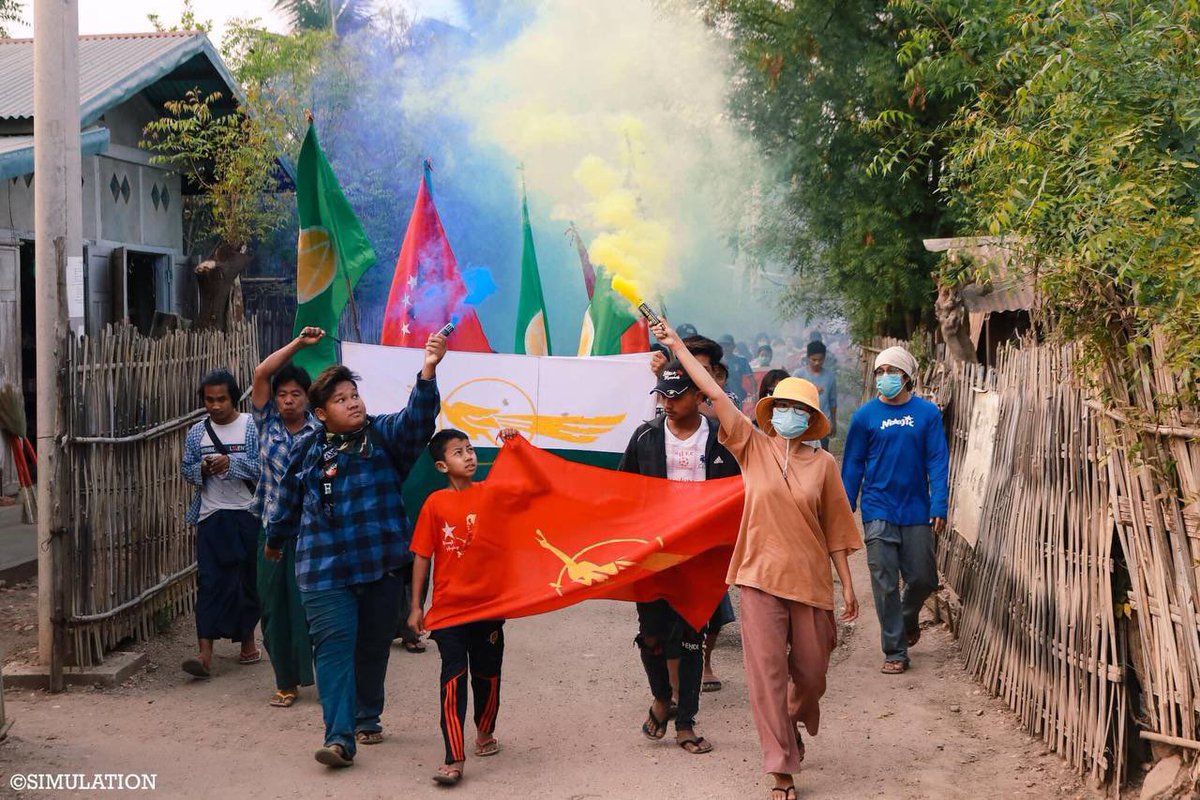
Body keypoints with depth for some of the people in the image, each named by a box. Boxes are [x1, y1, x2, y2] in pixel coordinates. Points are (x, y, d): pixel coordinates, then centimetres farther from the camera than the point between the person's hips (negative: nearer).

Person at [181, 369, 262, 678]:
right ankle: (205, 653, -12)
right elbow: (187, 471, 12)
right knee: (210, 582, -6)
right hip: (211, 516, 2)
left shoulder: (252, 427, -2)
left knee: (248, 580, 8)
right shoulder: (197, 432, 8)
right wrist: (203, 469, -9)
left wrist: (231, 463, -23)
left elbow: (262, 467, -9)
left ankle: (248, 640, 26)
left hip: (246, 515, -2)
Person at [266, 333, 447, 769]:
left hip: (382, 565, 0)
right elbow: (289, 502, 20)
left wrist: (428, 371, -37)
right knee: (334, 646, -11)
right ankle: (339, 737, -15)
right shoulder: (307, 450, 5)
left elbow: (419, 418, -21)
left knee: (374, 647, 13)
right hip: (324, 570, 0)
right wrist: (274, 540, 34)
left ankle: (368, 718, 34)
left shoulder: (384, 435, -1)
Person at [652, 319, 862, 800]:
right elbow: (714, 393, -2)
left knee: (810, 670, 11)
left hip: (809, 580, 1)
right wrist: (677, 347, -5)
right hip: (760, 578, -1)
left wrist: (847, 585, 6)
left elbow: (835, 529, 7)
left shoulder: (822, 464, 3)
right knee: (766, 673, -3)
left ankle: (795, 723, 45)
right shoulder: (754, 448, 2)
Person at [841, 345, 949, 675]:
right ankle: (895, 651, 10)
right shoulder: (866, 416, 0)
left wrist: (939, 507, -10)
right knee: (885, 584, 0)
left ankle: (908, 619, 39)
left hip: (916, 511, 1)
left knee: (922, 579, 7)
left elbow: (937, 461, -2)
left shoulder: (927, 413, -1)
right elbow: (853, 465, 4)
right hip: (878, 511, 0)